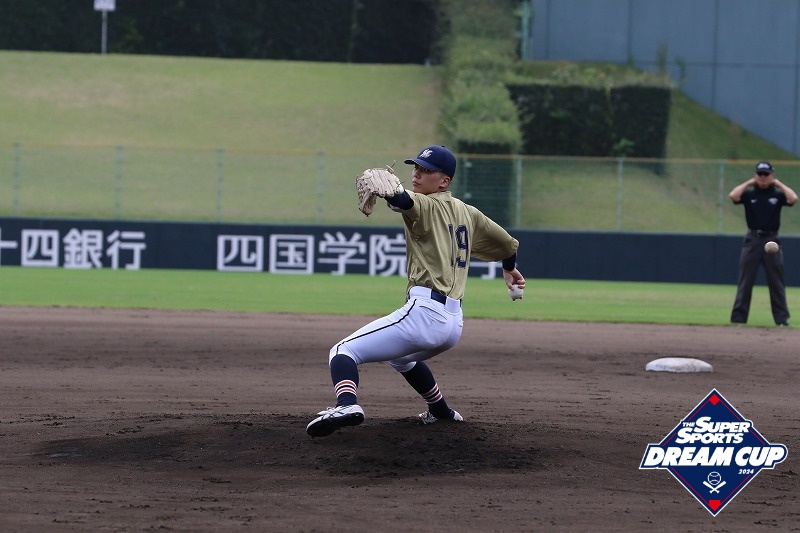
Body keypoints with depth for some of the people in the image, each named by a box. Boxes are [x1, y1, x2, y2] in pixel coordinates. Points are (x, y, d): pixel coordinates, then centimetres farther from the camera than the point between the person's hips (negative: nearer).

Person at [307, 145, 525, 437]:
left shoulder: (427, 206, -4)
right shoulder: (467, 213, 19)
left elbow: (403, 200, -30)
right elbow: (506, 242, 32)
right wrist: (509, 269, 52)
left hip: (424, 312, -9)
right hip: (454, 323, 9)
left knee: (343, 351, -13)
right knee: (401, 356, 40)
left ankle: (347, 404, -40)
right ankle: (442, 411, 47)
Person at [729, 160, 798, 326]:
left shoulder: (778, 194, 6)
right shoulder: (749, 193, 6)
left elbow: (793, 199, -12)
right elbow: (733, 195, -12)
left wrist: (779, 184, -3)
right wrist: (748, 183, -3)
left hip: (772, 241, 0)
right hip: (752, 240, 0)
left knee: (776, 281, 1)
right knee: (745, 281, 0)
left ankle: (782, 318, 3)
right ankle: (738, 318, 2)